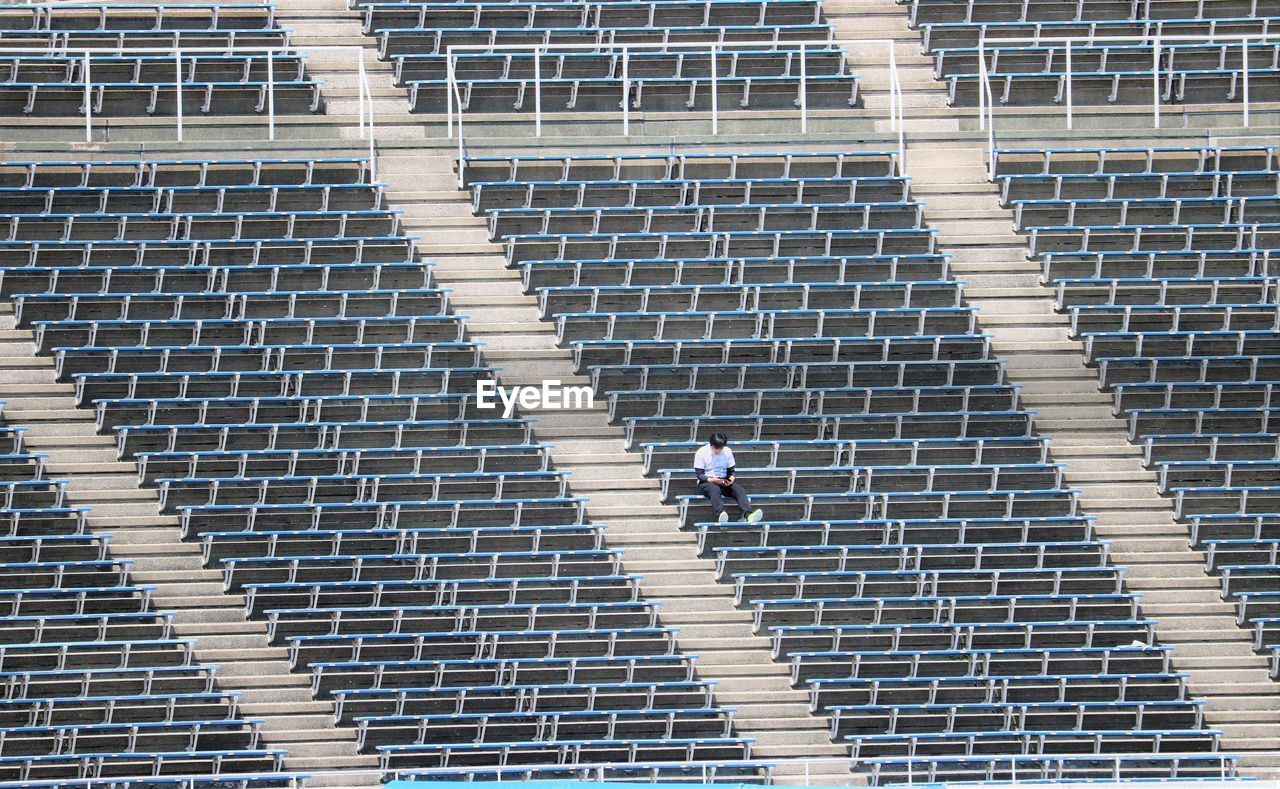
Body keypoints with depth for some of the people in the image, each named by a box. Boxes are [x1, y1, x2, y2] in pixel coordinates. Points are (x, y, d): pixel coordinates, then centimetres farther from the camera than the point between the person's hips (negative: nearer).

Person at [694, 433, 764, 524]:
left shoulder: (727, 451, 7)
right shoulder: (701, 453, -4)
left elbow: (731, 471, 13)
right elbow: (699, 475, -7)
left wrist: (732, 478, -11)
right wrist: (711, 479, -25)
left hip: (723, 481, 4)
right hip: (706, 482, -4)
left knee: (739, 489, -26)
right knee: (715, 489, -40)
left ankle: (748, 515, -51)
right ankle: (720, 514, -69)